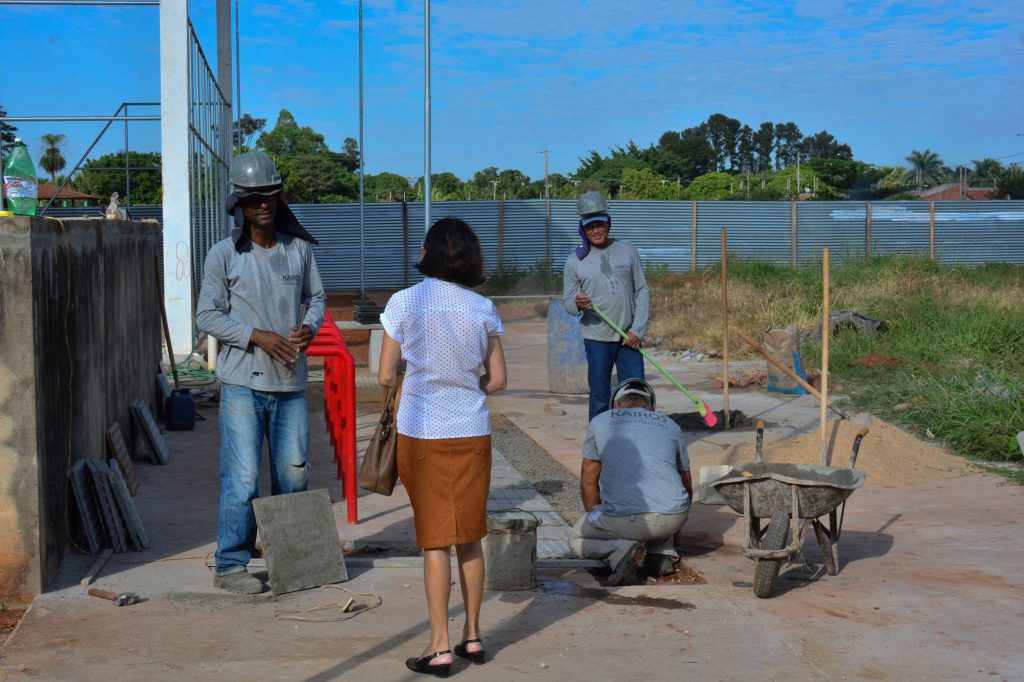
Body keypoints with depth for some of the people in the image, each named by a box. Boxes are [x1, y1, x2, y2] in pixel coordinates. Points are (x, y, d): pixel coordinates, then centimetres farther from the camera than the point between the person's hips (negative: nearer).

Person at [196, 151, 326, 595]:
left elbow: (316, 298, 17)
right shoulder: (224, 255, -4)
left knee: (294, 472, 11)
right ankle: (230, 565, 5)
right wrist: (258, 337, -15)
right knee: (243, 477, -5)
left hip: (291, 381, 4)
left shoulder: (299, 249, 7)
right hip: (243, 381, -4)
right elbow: (207, 316, -4)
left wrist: (310, 328, -5)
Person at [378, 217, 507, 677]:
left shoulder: (404, 303, -8)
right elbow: (497, 380, 2)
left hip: (422, 434, -2)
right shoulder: (483, 309, -1)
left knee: (435, 540, 4)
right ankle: (472, 636, 23)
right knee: (470, 537, 14)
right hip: (472, 433, 2)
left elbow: (386, 376, -5)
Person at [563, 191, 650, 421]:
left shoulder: (627, 250, 5)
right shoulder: (575, 260, 1)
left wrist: (637, 330, -4)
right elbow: (567, 302, 2)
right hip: (597, 339, -1)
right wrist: (577, 304, -23)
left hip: (629, 337, 1)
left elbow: (642, 291, 5)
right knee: (600, 397, 3)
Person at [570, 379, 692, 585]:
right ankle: (663, 552, 13)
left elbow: (588, 483, 21)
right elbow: (687, 488, 31)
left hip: (624, 518, -3)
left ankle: (620, 549, -8)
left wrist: (597, 519, 38)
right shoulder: (670, 426, 22)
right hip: (675, 516, 3)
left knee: (577, 540, 24)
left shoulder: (600, 422, 15)